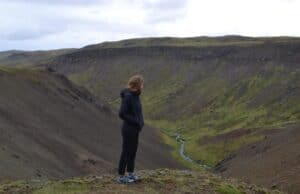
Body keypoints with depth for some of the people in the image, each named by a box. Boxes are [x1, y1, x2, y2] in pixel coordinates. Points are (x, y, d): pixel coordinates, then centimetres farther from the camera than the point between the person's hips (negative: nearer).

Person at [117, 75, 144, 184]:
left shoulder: (135, 95, 6)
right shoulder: (127, 96, -21)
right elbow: (121, 114, -24)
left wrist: (140, 122, 4)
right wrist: (135, 122, -17)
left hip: (135, 129, 9)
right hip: (128, 129, -9)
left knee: (133, 151, 17)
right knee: (126, 152, 2)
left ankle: (130, 174, 29)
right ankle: (121, 177, 14)